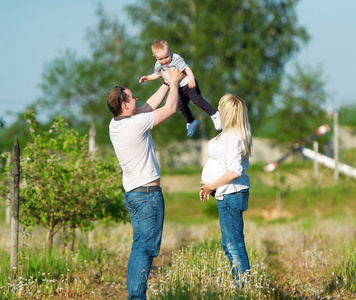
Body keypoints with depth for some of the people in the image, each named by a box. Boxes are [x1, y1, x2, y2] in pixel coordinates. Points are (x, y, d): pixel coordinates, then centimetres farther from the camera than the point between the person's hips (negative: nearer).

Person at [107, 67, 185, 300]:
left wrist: (167, 84, 27)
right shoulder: (136, 124, -18)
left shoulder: (115, 125, 7)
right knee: (147, 247, -6)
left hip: (132, 194, 9)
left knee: (139, 246, 11)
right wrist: (174, 83, 10)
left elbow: (149, 106, 21)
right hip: (147, 193, -9)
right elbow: (171, 109, -6)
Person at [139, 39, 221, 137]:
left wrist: (191, 78, -49)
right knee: (181, 105, 12)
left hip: (188, 84, -7)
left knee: (197, 100, -16)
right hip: (179, 89, 7)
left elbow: (186, 68, -35)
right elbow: (157, 74, 19)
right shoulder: (158, 65, -3)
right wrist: (147, 78, 10)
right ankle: (191, 122, 35)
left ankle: (214, 115, -2)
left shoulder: (176, 59, -25)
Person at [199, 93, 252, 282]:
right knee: (229, 244, 16)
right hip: (226, 195, 11)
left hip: (231, 195, -11)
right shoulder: (227, 135, 12)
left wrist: (213, 185, -15)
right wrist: (209, 186, 16)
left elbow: (235, 171, -26)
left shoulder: (232, 138, -19)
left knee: (234, 244, -7)